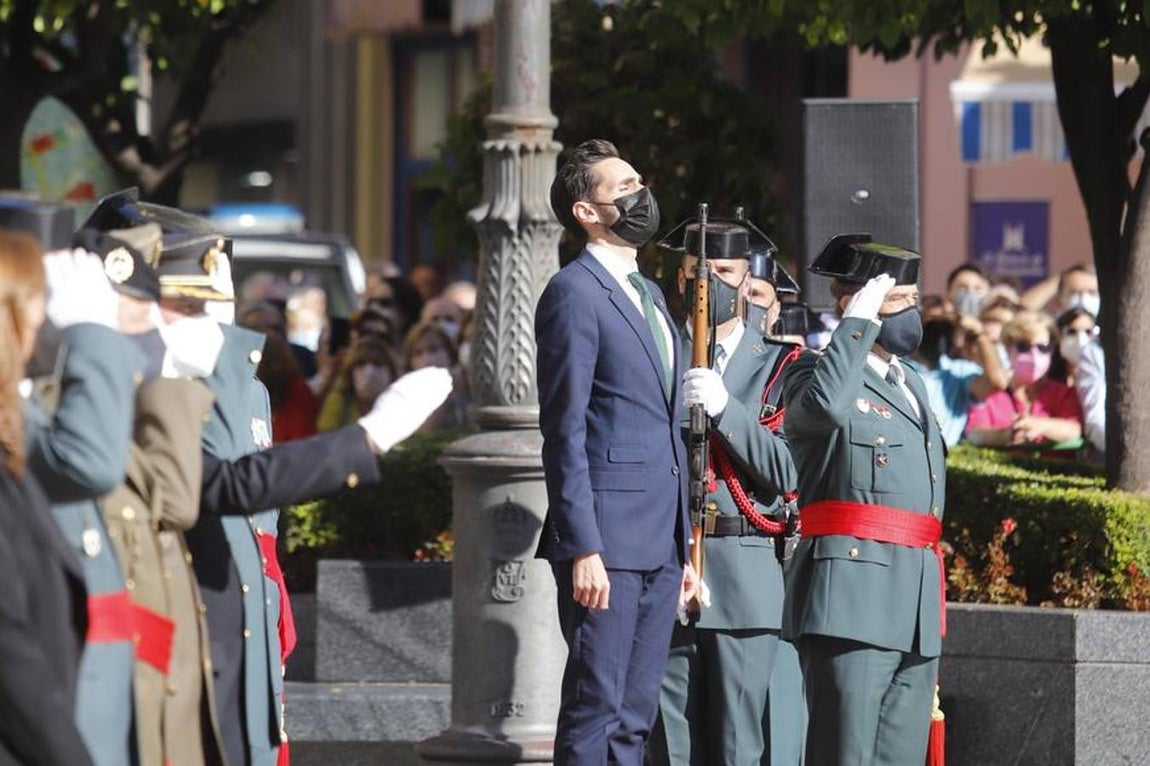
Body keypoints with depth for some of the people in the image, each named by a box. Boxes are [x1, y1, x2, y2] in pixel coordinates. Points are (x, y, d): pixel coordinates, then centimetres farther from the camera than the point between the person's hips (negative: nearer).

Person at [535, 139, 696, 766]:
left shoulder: (649, 295, 21)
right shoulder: (573, 293, -7)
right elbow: (564, 432, -13)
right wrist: (583, 549, -19)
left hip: (659, 545, 8)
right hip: (607, 539, -8)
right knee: (595, 711, -7)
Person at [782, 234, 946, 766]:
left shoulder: (910, 381, 24)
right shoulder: (816, 374, -1)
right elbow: (826, 404, -28)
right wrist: (860, 318, -17)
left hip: (916, 605, 8)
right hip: (852, 599, -8)